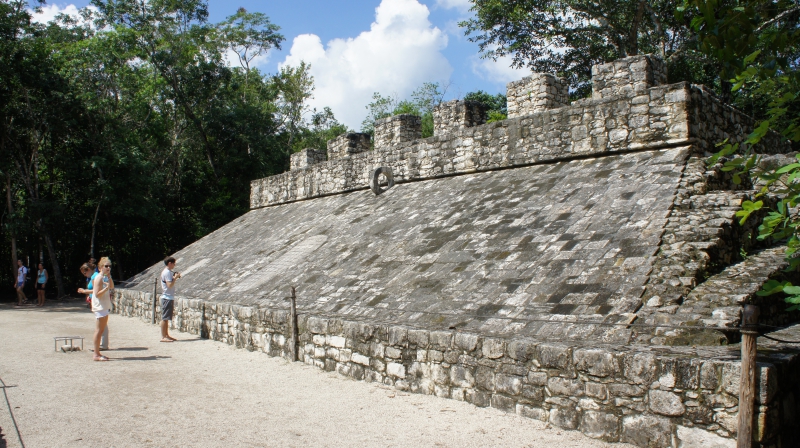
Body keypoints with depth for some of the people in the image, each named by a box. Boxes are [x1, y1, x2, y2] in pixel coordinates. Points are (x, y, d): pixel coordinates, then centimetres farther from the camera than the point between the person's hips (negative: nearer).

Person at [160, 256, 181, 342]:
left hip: (169, 297, 10)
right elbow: (170, 285, -23)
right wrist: (175, 277, -14)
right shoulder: (167, 272, -14)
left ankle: (166, 335, 18)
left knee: (166, 318, 13)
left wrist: (174, 277, 10)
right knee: (164, 318, -7)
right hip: (167, 298, -10)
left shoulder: (167, 272, 16)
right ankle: (163, 337, -5)